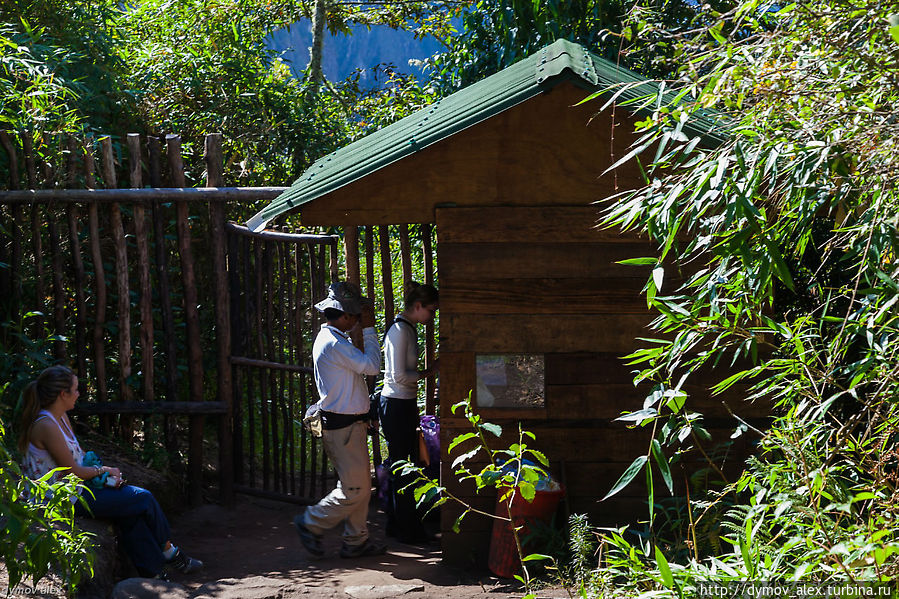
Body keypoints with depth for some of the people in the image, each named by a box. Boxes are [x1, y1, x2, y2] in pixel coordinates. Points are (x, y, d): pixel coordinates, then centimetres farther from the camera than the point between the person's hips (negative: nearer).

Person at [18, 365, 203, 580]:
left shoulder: (61, 417, 7)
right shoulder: (46, 426, -25)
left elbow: (79, 454, 17)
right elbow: (72, 471, -21)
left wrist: (107, 473, 1)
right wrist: (104, 471, -4)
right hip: (66, 498, -9)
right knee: (143, 499, -3)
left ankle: (154, 573, 1)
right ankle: (168, 552, 17)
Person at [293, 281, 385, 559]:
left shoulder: (328, 338, 15)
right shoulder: (334, 344, -20)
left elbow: (360, 364, 26)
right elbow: (372, 365, -22)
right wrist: (369, 329, -16)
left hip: (349, 424, 11)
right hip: (344, 427, -11)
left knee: (361, 485, 14)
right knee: (354, 489, -5)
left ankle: (356, 541, 20)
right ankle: (311, 523, 8)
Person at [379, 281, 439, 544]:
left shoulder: (408, 329, 13)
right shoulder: (400, 331, -17)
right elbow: (399, 377, -20)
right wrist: (427, 372, -10)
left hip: (404, 404, 10)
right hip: (396, 406, -10)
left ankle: (396, 524, 23)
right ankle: (408, 529, 3)